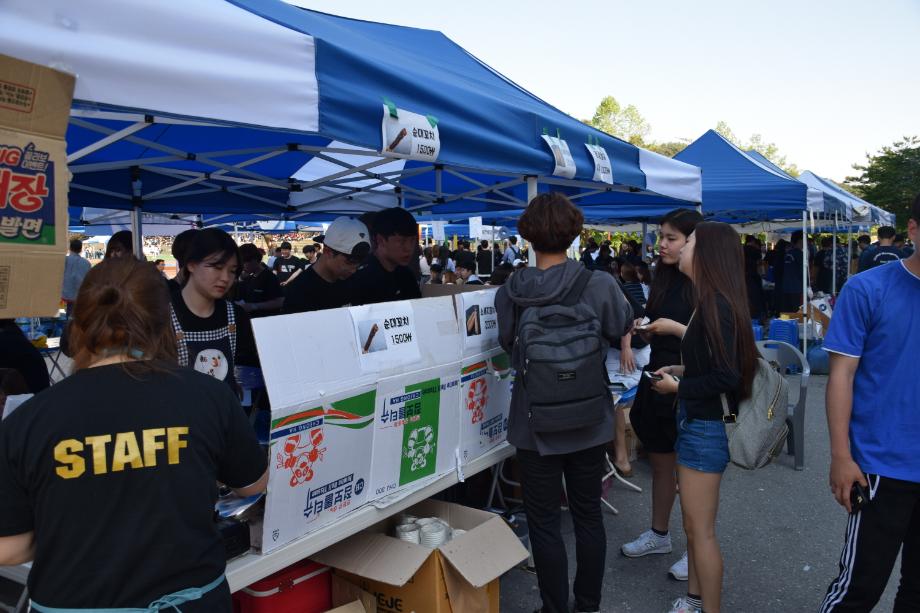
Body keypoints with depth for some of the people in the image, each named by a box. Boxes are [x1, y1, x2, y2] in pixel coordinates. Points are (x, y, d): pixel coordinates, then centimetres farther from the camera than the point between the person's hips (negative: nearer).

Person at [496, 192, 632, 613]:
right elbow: (621, 329, 5)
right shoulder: (600, 285, -15)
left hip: (535, 423, -1)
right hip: (589, 421, 2)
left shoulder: (508, 293, -15)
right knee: (588, 515, 19)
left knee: (543, 521, 13)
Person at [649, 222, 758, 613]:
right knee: (693, 523, 22)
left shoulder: (716, 305, -22)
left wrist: (678, 387, -13)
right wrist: (682, 370, 6)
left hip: (705, 427, -10)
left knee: (701, 530, 5)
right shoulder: (710, 301, 7)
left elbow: (726, 377, -24)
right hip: (697, 422, 10)